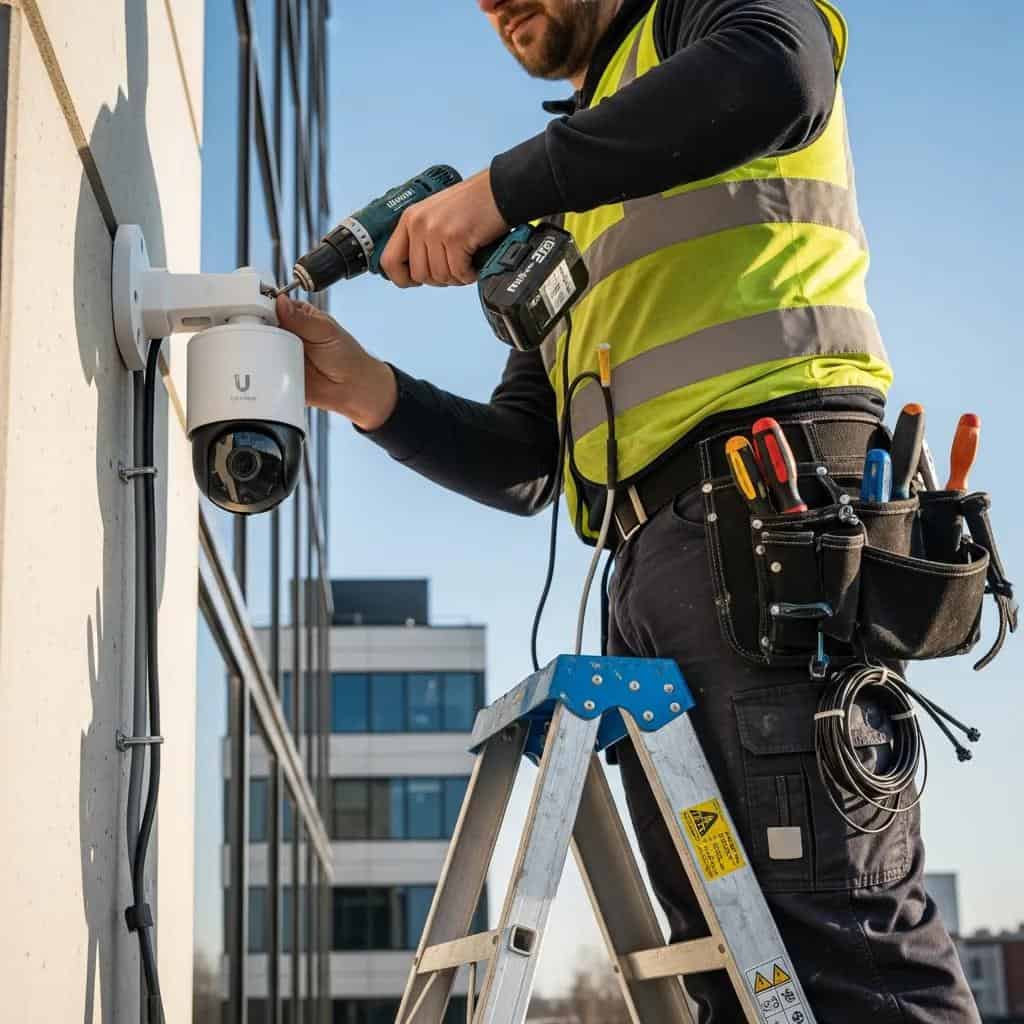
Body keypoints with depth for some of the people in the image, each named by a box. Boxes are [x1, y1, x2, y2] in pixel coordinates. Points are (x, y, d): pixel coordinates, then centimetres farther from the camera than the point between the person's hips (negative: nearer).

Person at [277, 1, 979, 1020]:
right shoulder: (577, 215, 34)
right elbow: (522, 465, 26)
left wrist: (503, 185, -13)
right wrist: (370, 392, 9)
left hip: (768, 497, -8)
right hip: (655, 560, 9)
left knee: (834, 922, -17)